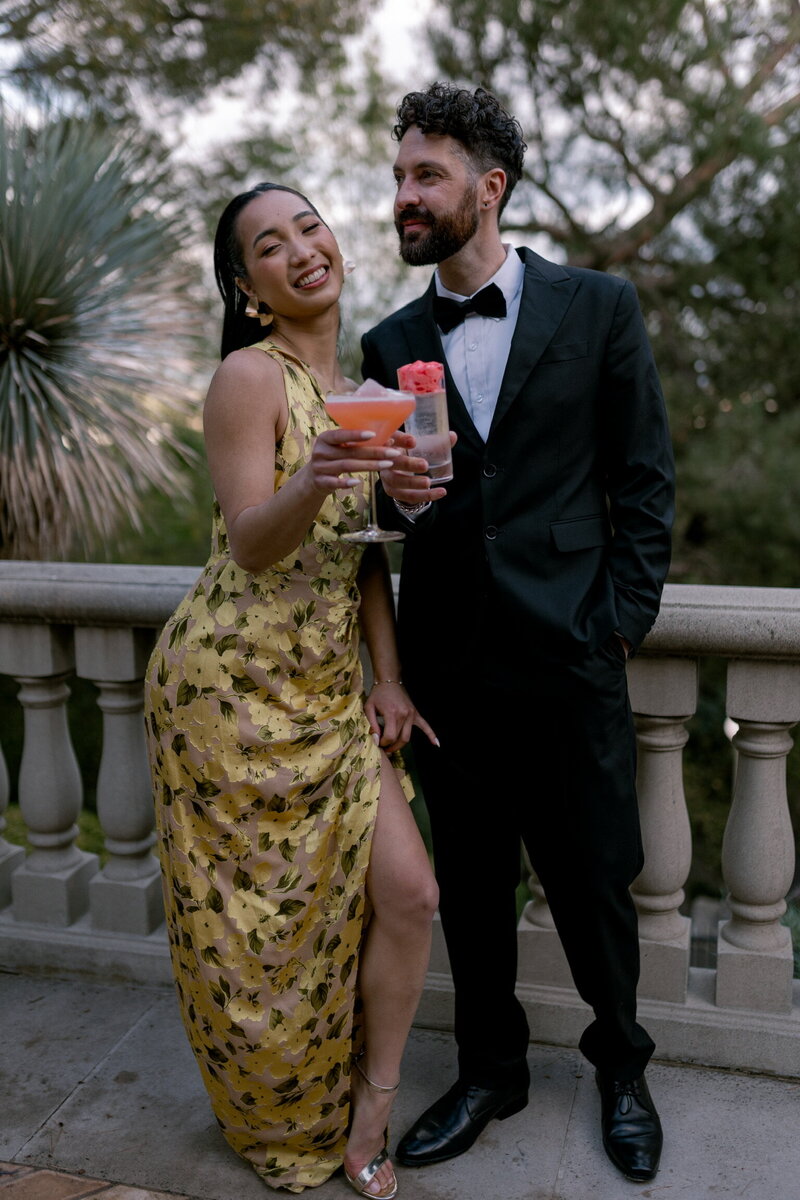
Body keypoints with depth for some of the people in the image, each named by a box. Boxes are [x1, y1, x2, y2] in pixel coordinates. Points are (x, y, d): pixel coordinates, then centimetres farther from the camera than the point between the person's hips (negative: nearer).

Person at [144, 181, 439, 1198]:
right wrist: (307, 485, -38)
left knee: (409, 892, 2)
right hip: (233, 682, -6)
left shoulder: (357, 386, 12)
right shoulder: (248, 376, -11)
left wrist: (387, 679, 5)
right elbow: (250, 544, -17)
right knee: (258, 919, 8)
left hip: (326, 687, 7)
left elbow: (365, 545, 11)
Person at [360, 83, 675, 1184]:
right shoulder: (391, 346, 7)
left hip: (570, 659, -2)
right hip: (449, 664, 3)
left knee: (594, 884, 10)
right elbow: (395, 506, 11)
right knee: (470, 886, 15)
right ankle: (490, 1072, 38)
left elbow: (645, 478, 1)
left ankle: (621, 1067, 38)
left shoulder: (598, 307, 0)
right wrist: (401, 496, -13)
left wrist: (622, 621, -5)